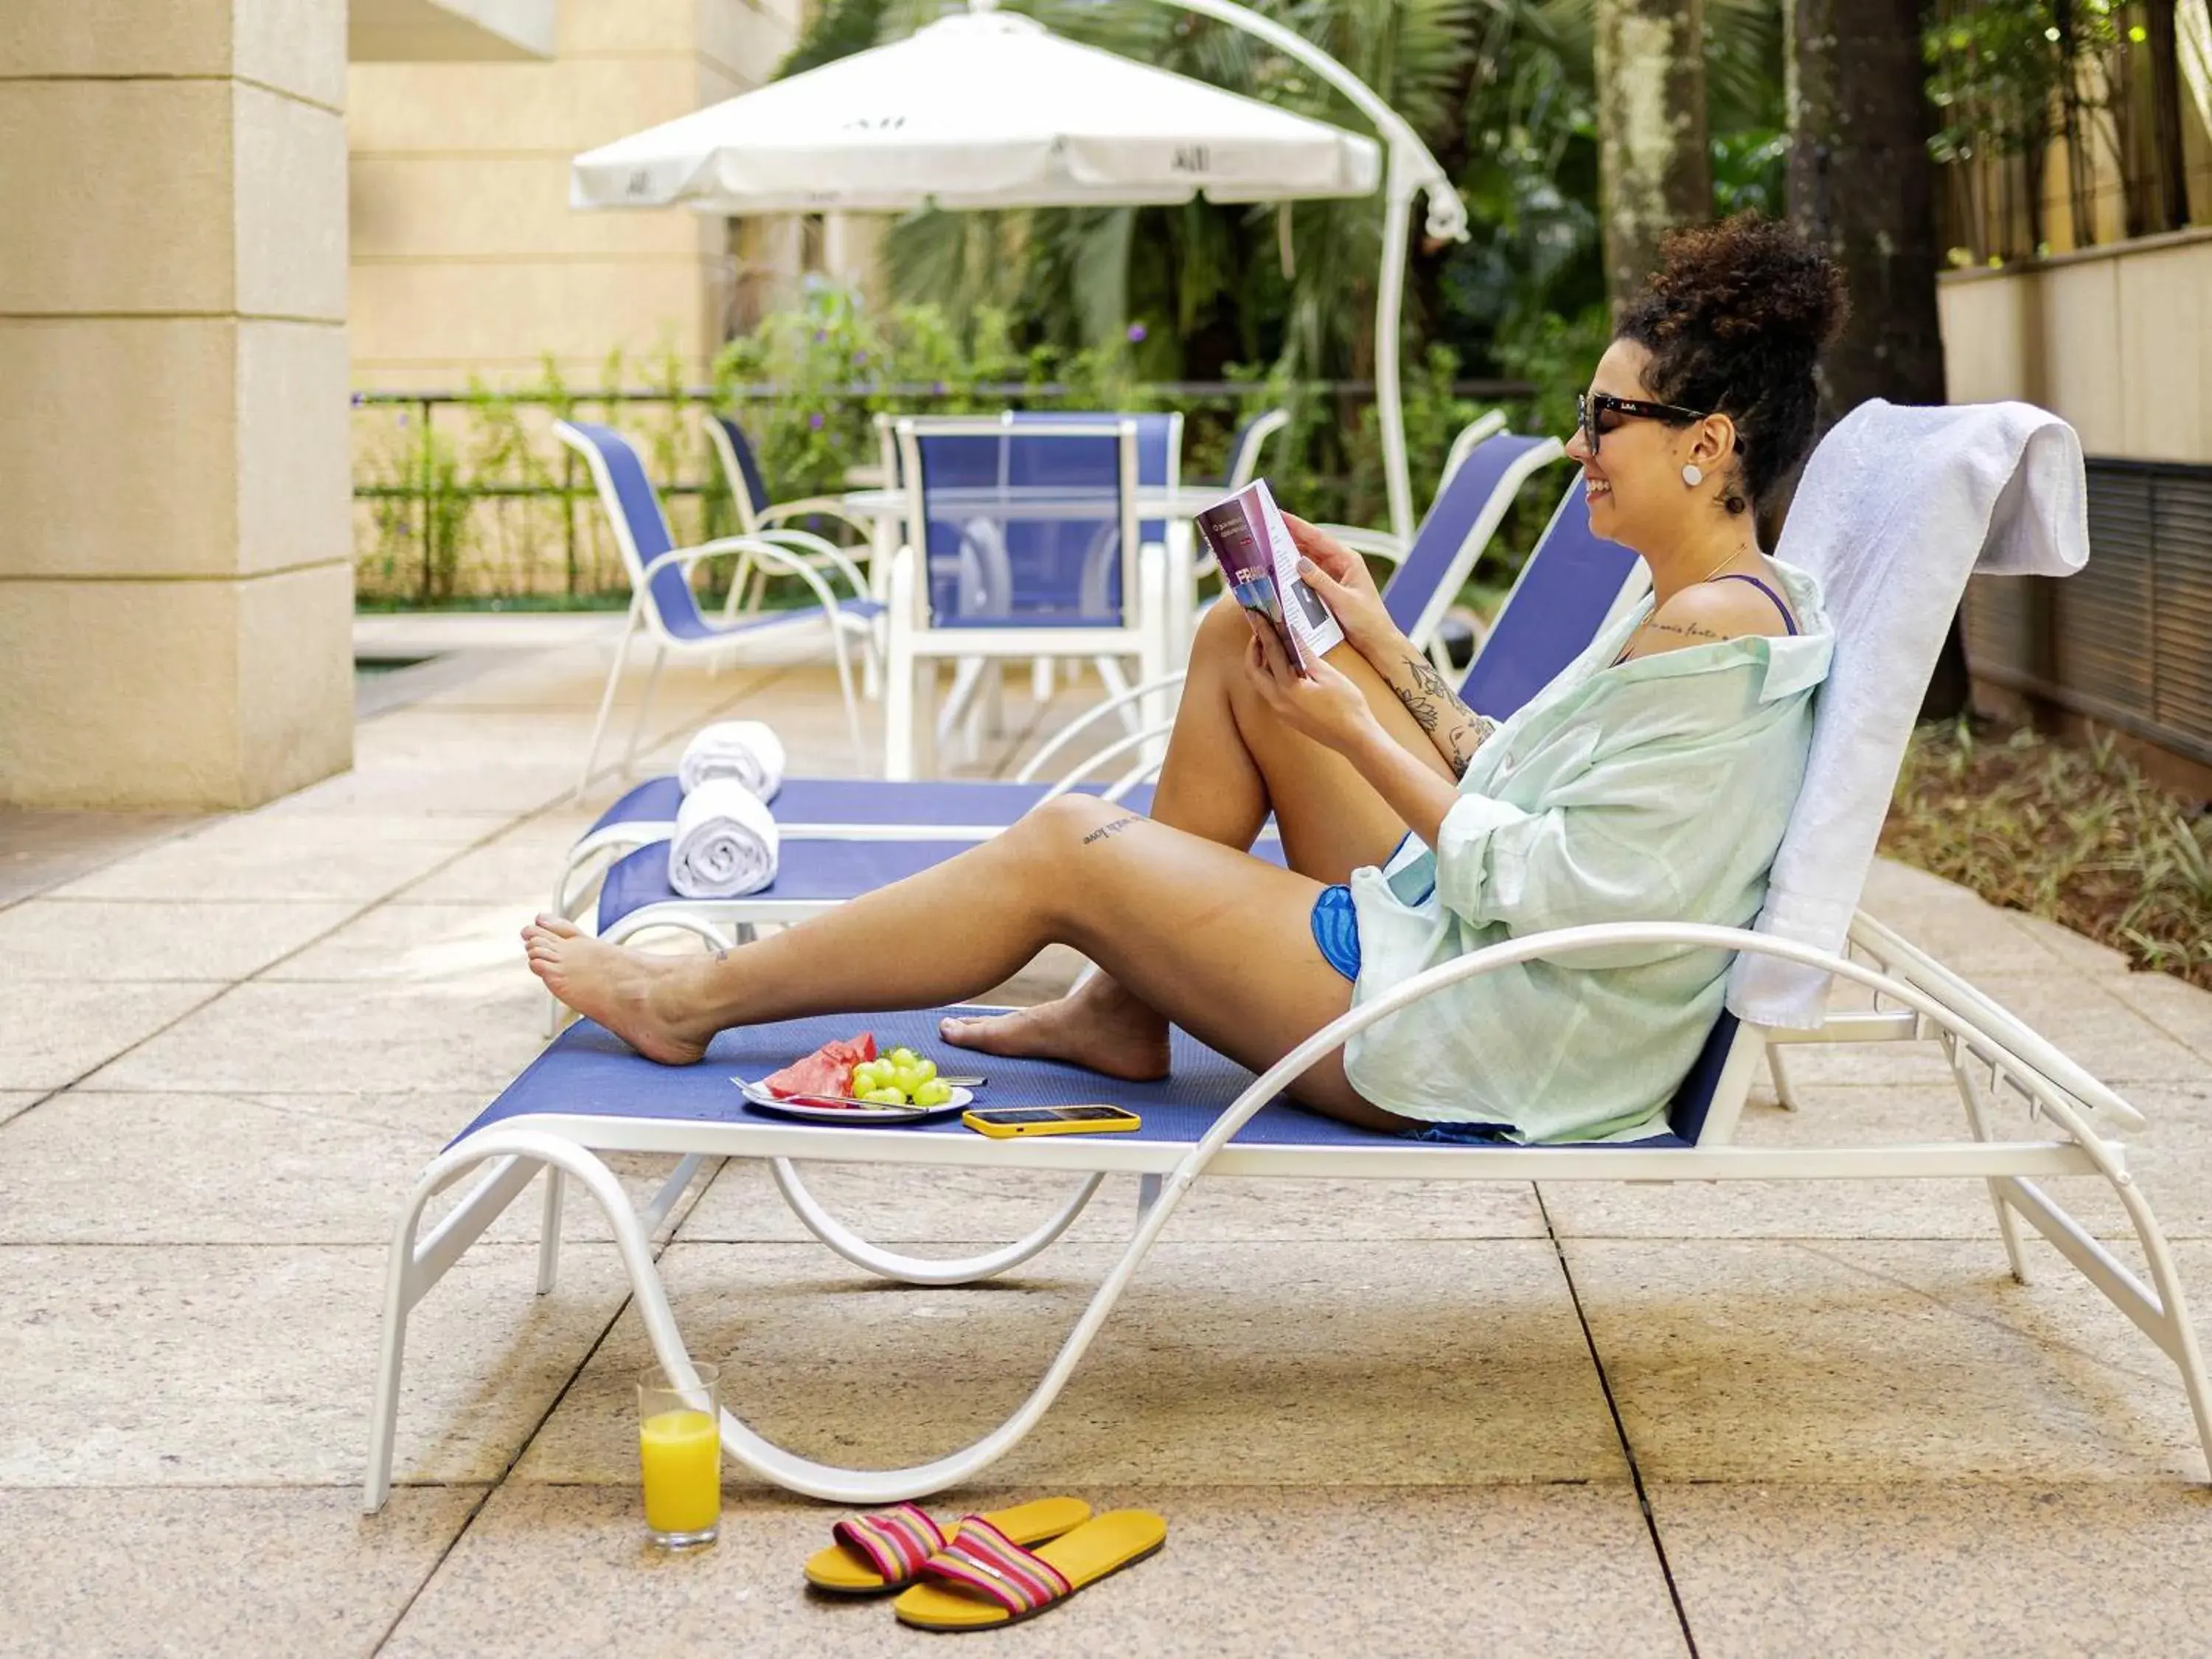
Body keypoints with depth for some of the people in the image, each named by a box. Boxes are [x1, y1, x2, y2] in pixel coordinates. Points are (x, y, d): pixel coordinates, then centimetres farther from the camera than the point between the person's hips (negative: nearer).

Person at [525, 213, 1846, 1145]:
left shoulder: (1714, 627, -20)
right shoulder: (1705, 607, 12)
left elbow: (1551, 886, -25)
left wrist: (1356, 733, -17)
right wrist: (1382, 646, 9)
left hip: (1496, 1043, -10)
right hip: (1465, 946, 10)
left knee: (1067, 847, -7)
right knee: (1241, 635, 9)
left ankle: (688, 1002, 8)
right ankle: (1127, 1000, 14)